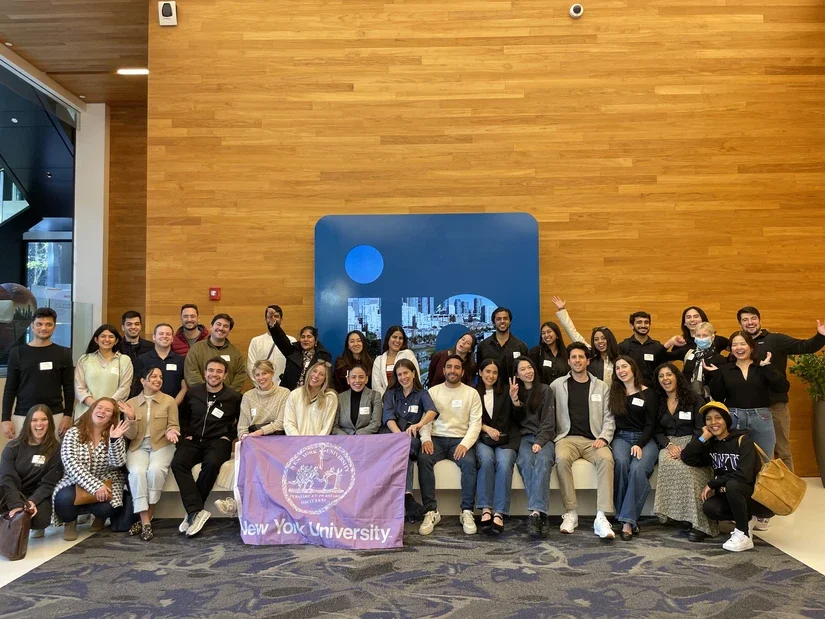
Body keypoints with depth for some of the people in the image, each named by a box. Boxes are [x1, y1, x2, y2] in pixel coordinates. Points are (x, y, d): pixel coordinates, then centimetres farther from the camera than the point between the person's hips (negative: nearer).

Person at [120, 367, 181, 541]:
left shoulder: (169, 400, 4)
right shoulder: (131, 403, 7)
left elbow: (174, 425, 4)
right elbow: (130, 436, 3)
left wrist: (171, 431, -20)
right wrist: (131, 418, -15)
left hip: (162, 445, -1)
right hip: (138, 446, 1)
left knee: (156, 470, -32)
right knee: (137, 472, -30)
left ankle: (147, 517, -15)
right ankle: (145, 522, -26)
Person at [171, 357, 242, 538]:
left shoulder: (233, 397, 1)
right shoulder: (193, 392, 10)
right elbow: (183, 416, 24)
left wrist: (229, 435, 1)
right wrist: (186, 434, 9)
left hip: (218, 441, -3)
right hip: (193, 440, 3)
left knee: (212, 464, -36)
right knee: (178, 463, -29)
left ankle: (192, 511, -21)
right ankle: (197, 511, -31)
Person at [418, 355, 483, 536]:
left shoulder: (472, 393, 7)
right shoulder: (433, 391, 11)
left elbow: (475, 423, -1)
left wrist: (465, 444, -17)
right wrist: (425, 438, -15)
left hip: (460, 440, -1)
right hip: (436, 438, 1)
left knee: (469, 462, -32)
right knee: (423, 459, -30)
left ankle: (467, 512, -19)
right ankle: (431, 512, -25)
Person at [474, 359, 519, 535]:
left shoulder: (505, 394, 21)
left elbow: (507, 422, 8)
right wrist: (487, 429, -9)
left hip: (505, 440, 1)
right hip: (482, 439, -1)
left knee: (504, 462, -30)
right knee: (486, 459, -33)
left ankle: (499, 513, -37)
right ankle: (485, 509, -31)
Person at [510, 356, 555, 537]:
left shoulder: (545, 390, 12)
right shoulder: (515, 392, 20)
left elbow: (548, 421, 3)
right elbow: (516, 422, 12)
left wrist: (540, 442, -14)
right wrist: (515, 400, -4)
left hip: (544, 437, -1)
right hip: (524, 438, 1)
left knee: (543, 460, -34)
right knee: (526, 461, -33)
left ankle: (535, 512, -49)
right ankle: (540, 514, -43)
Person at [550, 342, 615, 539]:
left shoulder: (601, 386, 15)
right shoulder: (558, 384, 13)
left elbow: (609, 417, 10)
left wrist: (604, 438, -5)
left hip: (593, 440, 1)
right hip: (567, 437, -1)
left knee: (606, 459, -32)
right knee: (562, 458, -34)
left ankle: (601, 517, -32)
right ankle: (570, 513, -23)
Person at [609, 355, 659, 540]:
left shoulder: (648, 393, 6)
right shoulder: (614, 392, 14)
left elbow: (650, 424, 0)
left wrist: (640, 444, -15)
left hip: (645, 439, -1)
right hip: (621, 437, 2)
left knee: (638, 469, -32)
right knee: (621, 462, -32)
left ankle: (628, 521, -29)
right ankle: (630, 519, -24)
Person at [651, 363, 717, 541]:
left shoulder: (695, 400, 6)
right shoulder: (657, 402, 16)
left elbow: (700, 429, -3)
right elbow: (657, 431, 11)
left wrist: (687, 449, -18)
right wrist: (669, 445, -11)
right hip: (668, 445, 3)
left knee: (687, 467, -36)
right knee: (668, 463, -35)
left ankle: (699, 522, -35)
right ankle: (675, 513, -30)